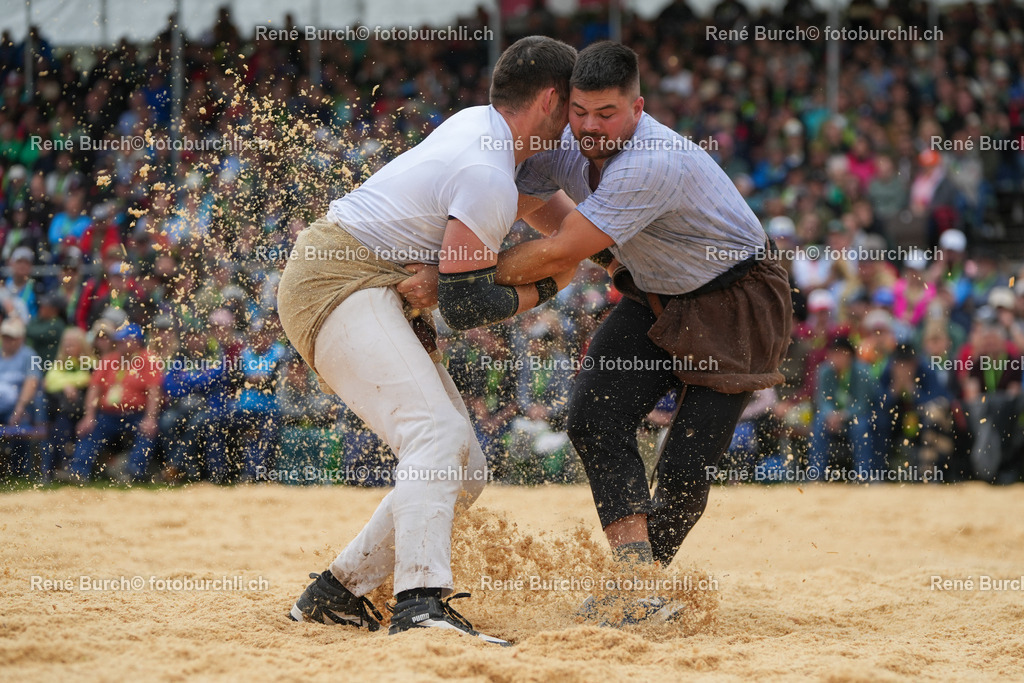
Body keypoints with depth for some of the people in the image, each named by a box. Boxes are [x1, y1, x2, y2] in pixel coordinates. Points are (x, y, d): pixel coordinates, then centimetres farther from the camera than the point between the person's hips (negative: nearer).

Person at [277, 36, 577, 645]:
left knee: (464, 474, 7)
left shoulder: (478, 122, 12)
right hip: (343, 282, -11)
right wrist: (545, 289, -4)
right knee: (437, 433, -31)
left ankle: (334, 592, 10)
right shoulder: (489, 179, -19)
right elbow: (464, 304, -18)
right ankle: (422, 604, -49)